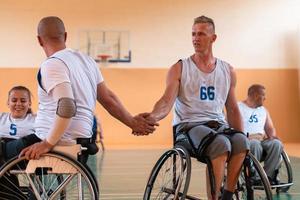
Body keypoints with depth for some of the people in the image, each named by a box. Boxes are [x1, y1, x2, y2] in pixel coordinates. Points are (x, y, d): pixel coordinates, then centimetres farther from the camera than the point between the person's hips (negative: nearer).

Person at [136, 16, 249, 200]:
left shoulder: (228, 71, 15)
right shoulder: (180, 69, 4)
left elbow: (232, 110, 19)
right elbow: (167, 101, -9)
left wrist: (243, 141, 12)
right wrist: (153, 117, -30)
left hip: (218, 125, 4)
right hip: (189, 126, -3)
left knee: (241, 141, -30)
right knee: (221, 143, -34)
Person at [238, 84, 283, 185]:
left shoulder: (264, 110, 23)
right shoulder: (238, 108, 3)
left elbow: (270, 128, 23)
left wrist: (272, 136, -1)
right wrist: (248, 137, -22)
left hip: (262, 140, 5)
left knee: (277, 143, -26)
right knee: (255, 144, -39)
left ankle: (268, 175, -25)